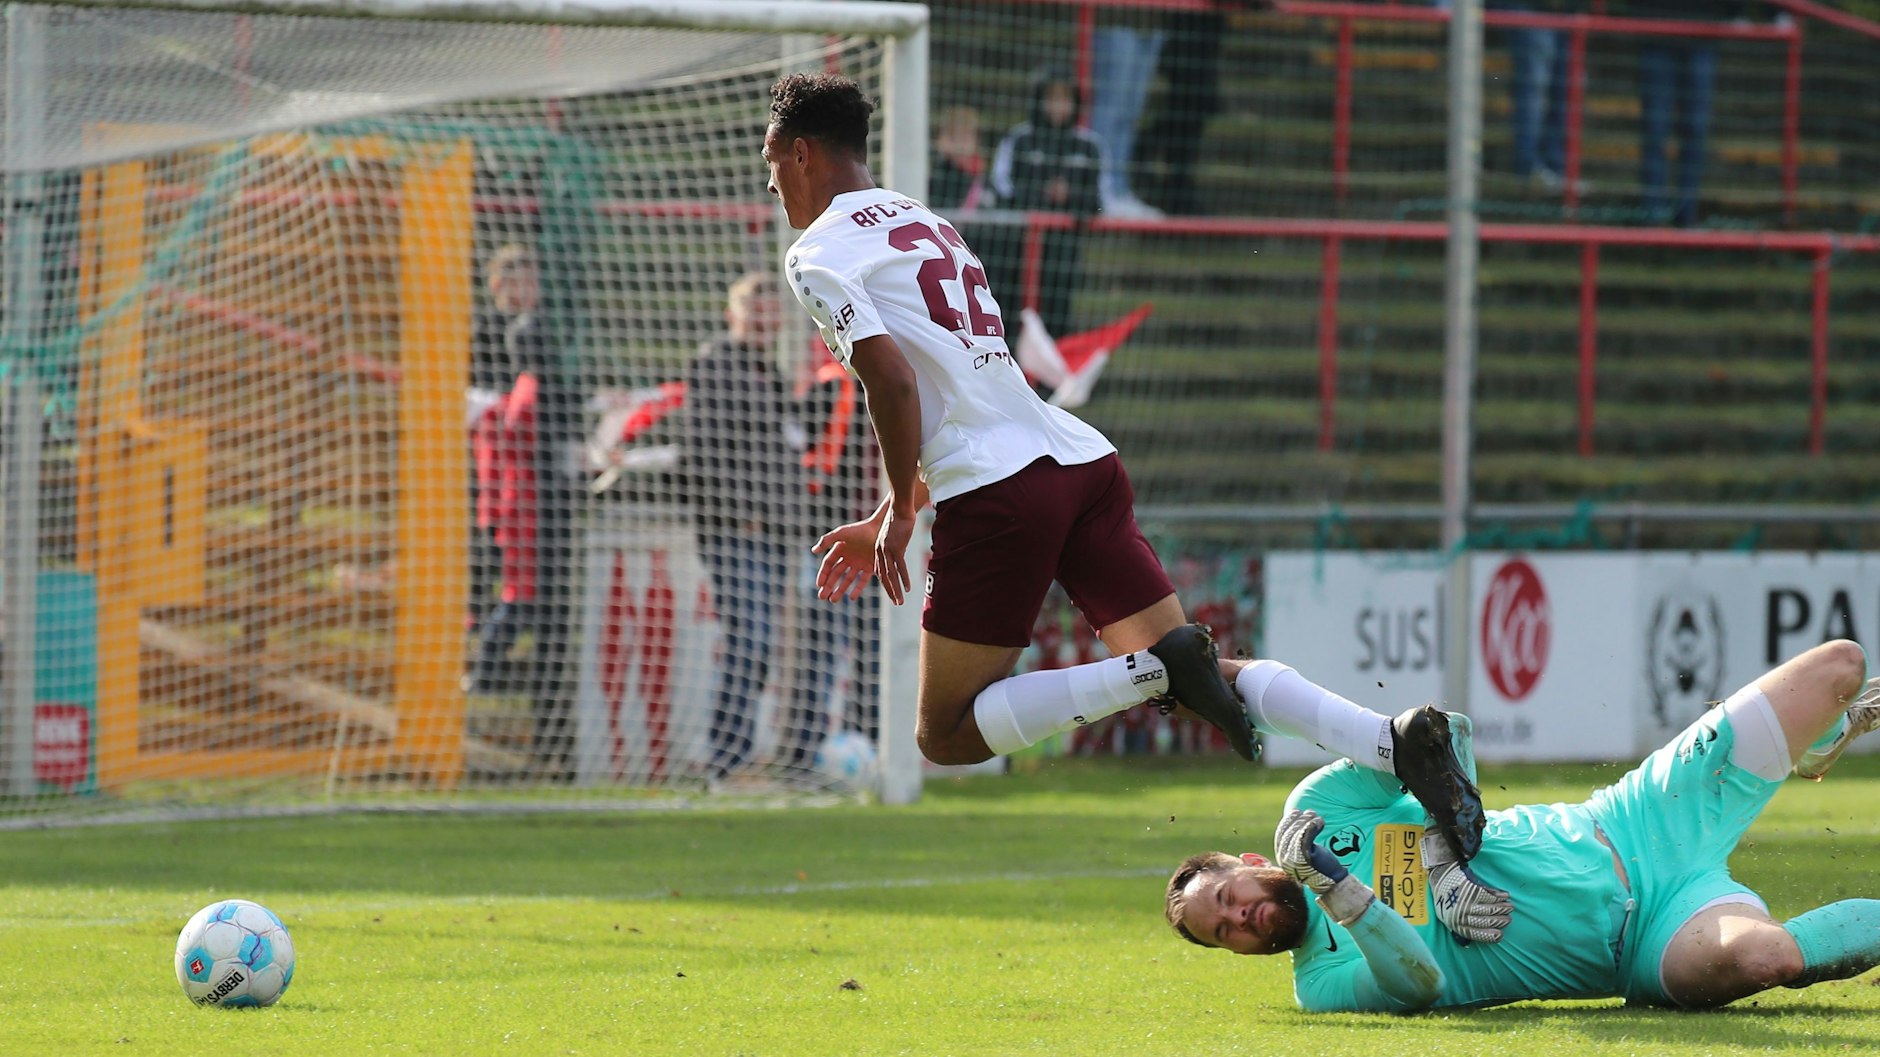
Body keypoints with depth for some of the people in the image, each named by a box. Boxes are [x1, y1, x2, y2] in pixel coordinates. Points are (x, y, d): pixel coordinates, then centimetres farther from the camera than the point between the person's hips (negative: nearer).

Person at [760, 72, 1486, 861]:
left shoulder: (818, 255, 1)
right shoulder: (924, 223, 27)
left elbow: (893, 382, -14)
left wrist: (900, 511, -3)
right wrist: (883, 522, 35)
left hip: (999, 492, -8)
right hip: (1086, 461, 8)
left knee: (948, 735, 2)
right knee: (1187, 667, 6)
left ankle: (1156, 674, -19)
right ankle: (1399, 742, -16)